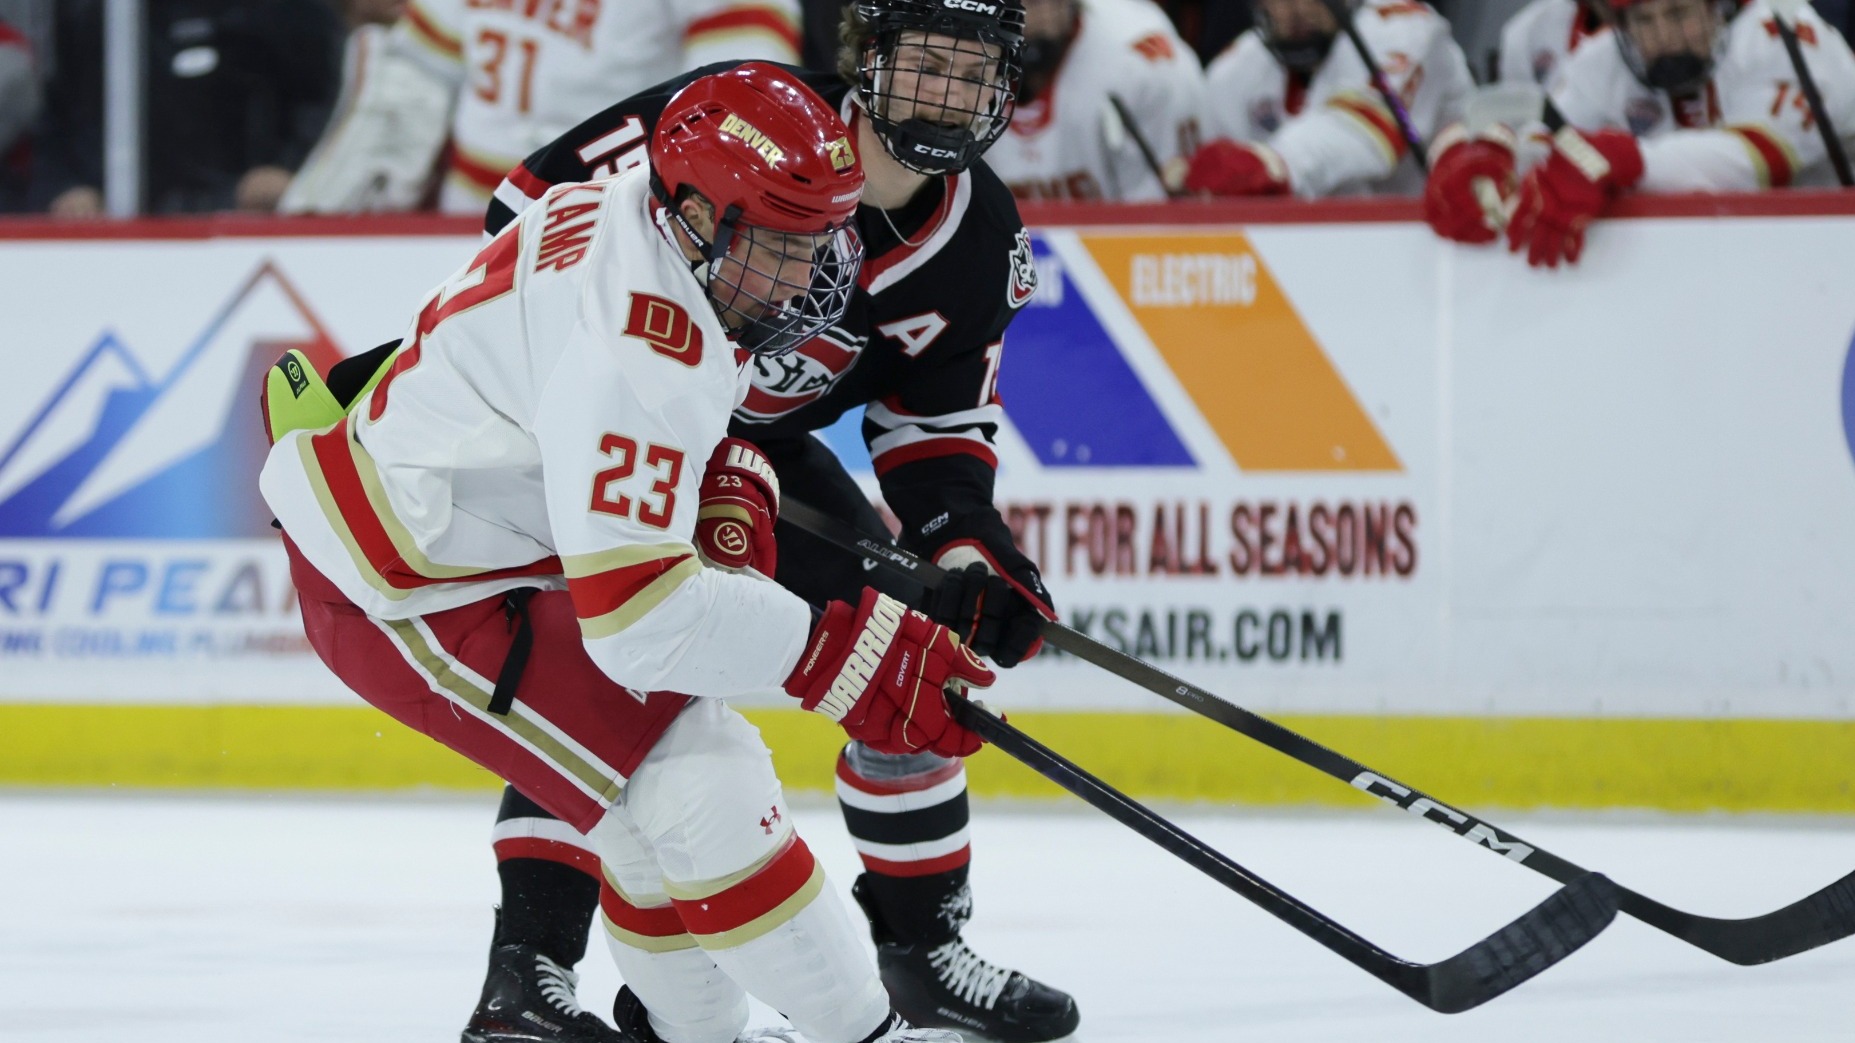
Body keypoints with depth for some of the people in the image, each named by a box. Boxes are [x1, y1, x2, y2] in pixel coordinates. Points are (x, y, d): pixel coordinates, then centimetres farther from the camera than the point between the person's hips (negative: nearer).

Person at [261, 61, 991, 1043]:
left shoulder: (636, 209, -2)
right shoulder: (636, 354, -31)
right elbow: (637, 613, -35)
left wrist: (729, 492, 2)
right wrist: (845, 650, -32)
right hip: (403, 594, -10)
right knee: (698, 784, -13)